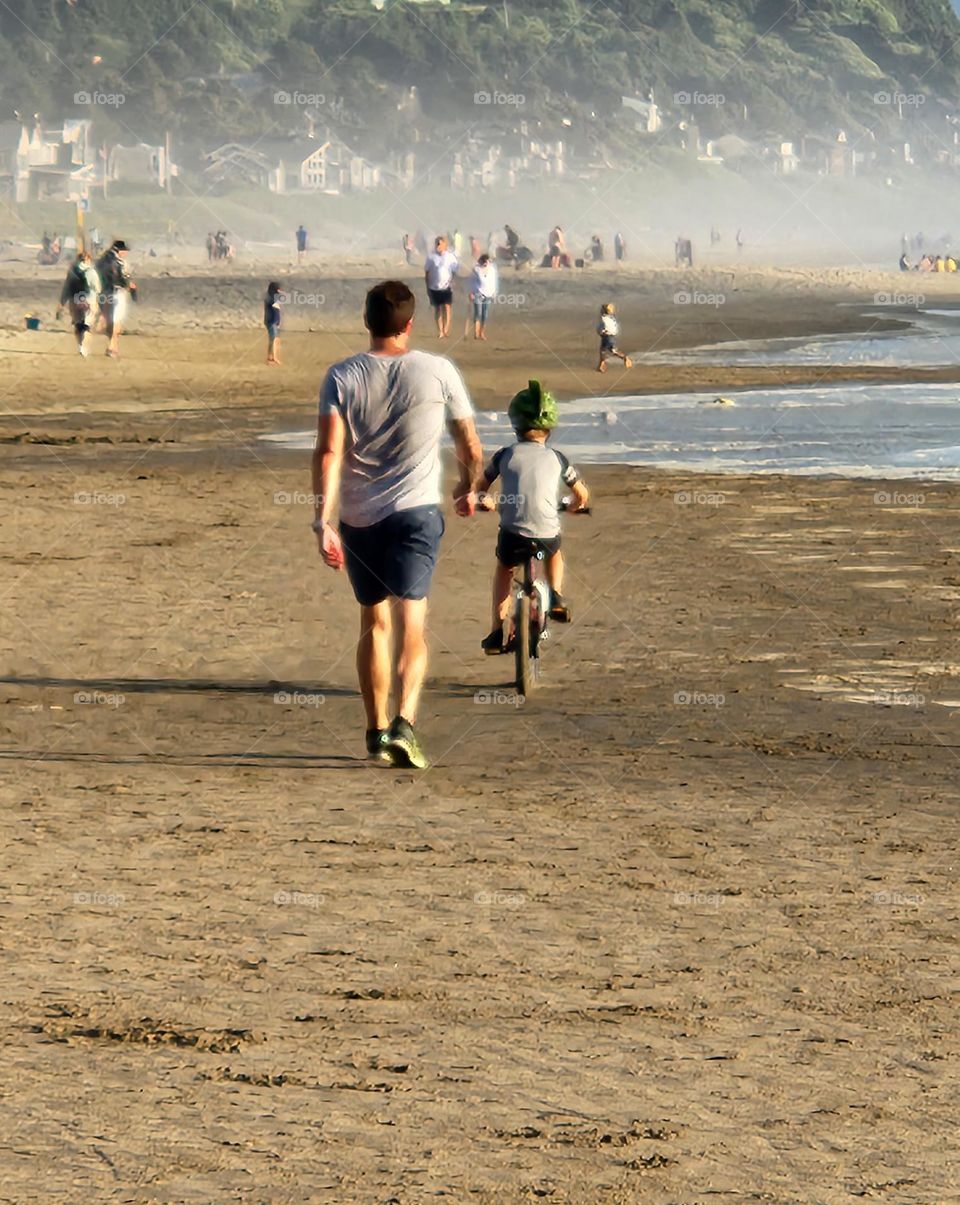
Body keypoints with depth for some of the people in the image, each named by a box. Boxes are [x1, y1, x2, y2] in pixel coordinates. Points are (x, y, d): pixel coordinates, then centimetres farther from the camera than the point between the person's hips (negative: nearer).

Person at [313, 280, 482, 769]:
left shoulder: (342, 376, 0)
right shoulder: (437, 371, -1)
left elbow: (328, 451, -12)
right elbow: (471, 449, 7)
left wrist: (323, 521, -15)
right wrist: (468, 489, 27)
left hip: (358, 517, 2)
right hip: (416, 512, -2)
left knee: (374, 623, 15)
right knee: (411, 623, -6)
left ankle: (377, 731, 21)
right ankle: (404, 722, -26)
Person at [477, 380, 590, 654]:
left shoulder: (505, 456, 4)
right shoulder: (557, 459, 6)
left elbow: (481, 485, 18)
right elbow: (583, 494, 16)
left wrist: (486, 502, 41)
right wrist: (573, 506, 39)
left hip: (513, 534, -1)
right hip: (547, 535, 1)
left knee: (504, 568, 30)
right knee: (554, 554, 38)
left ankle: (497, 630, 21)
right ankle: (556, 596, 16)